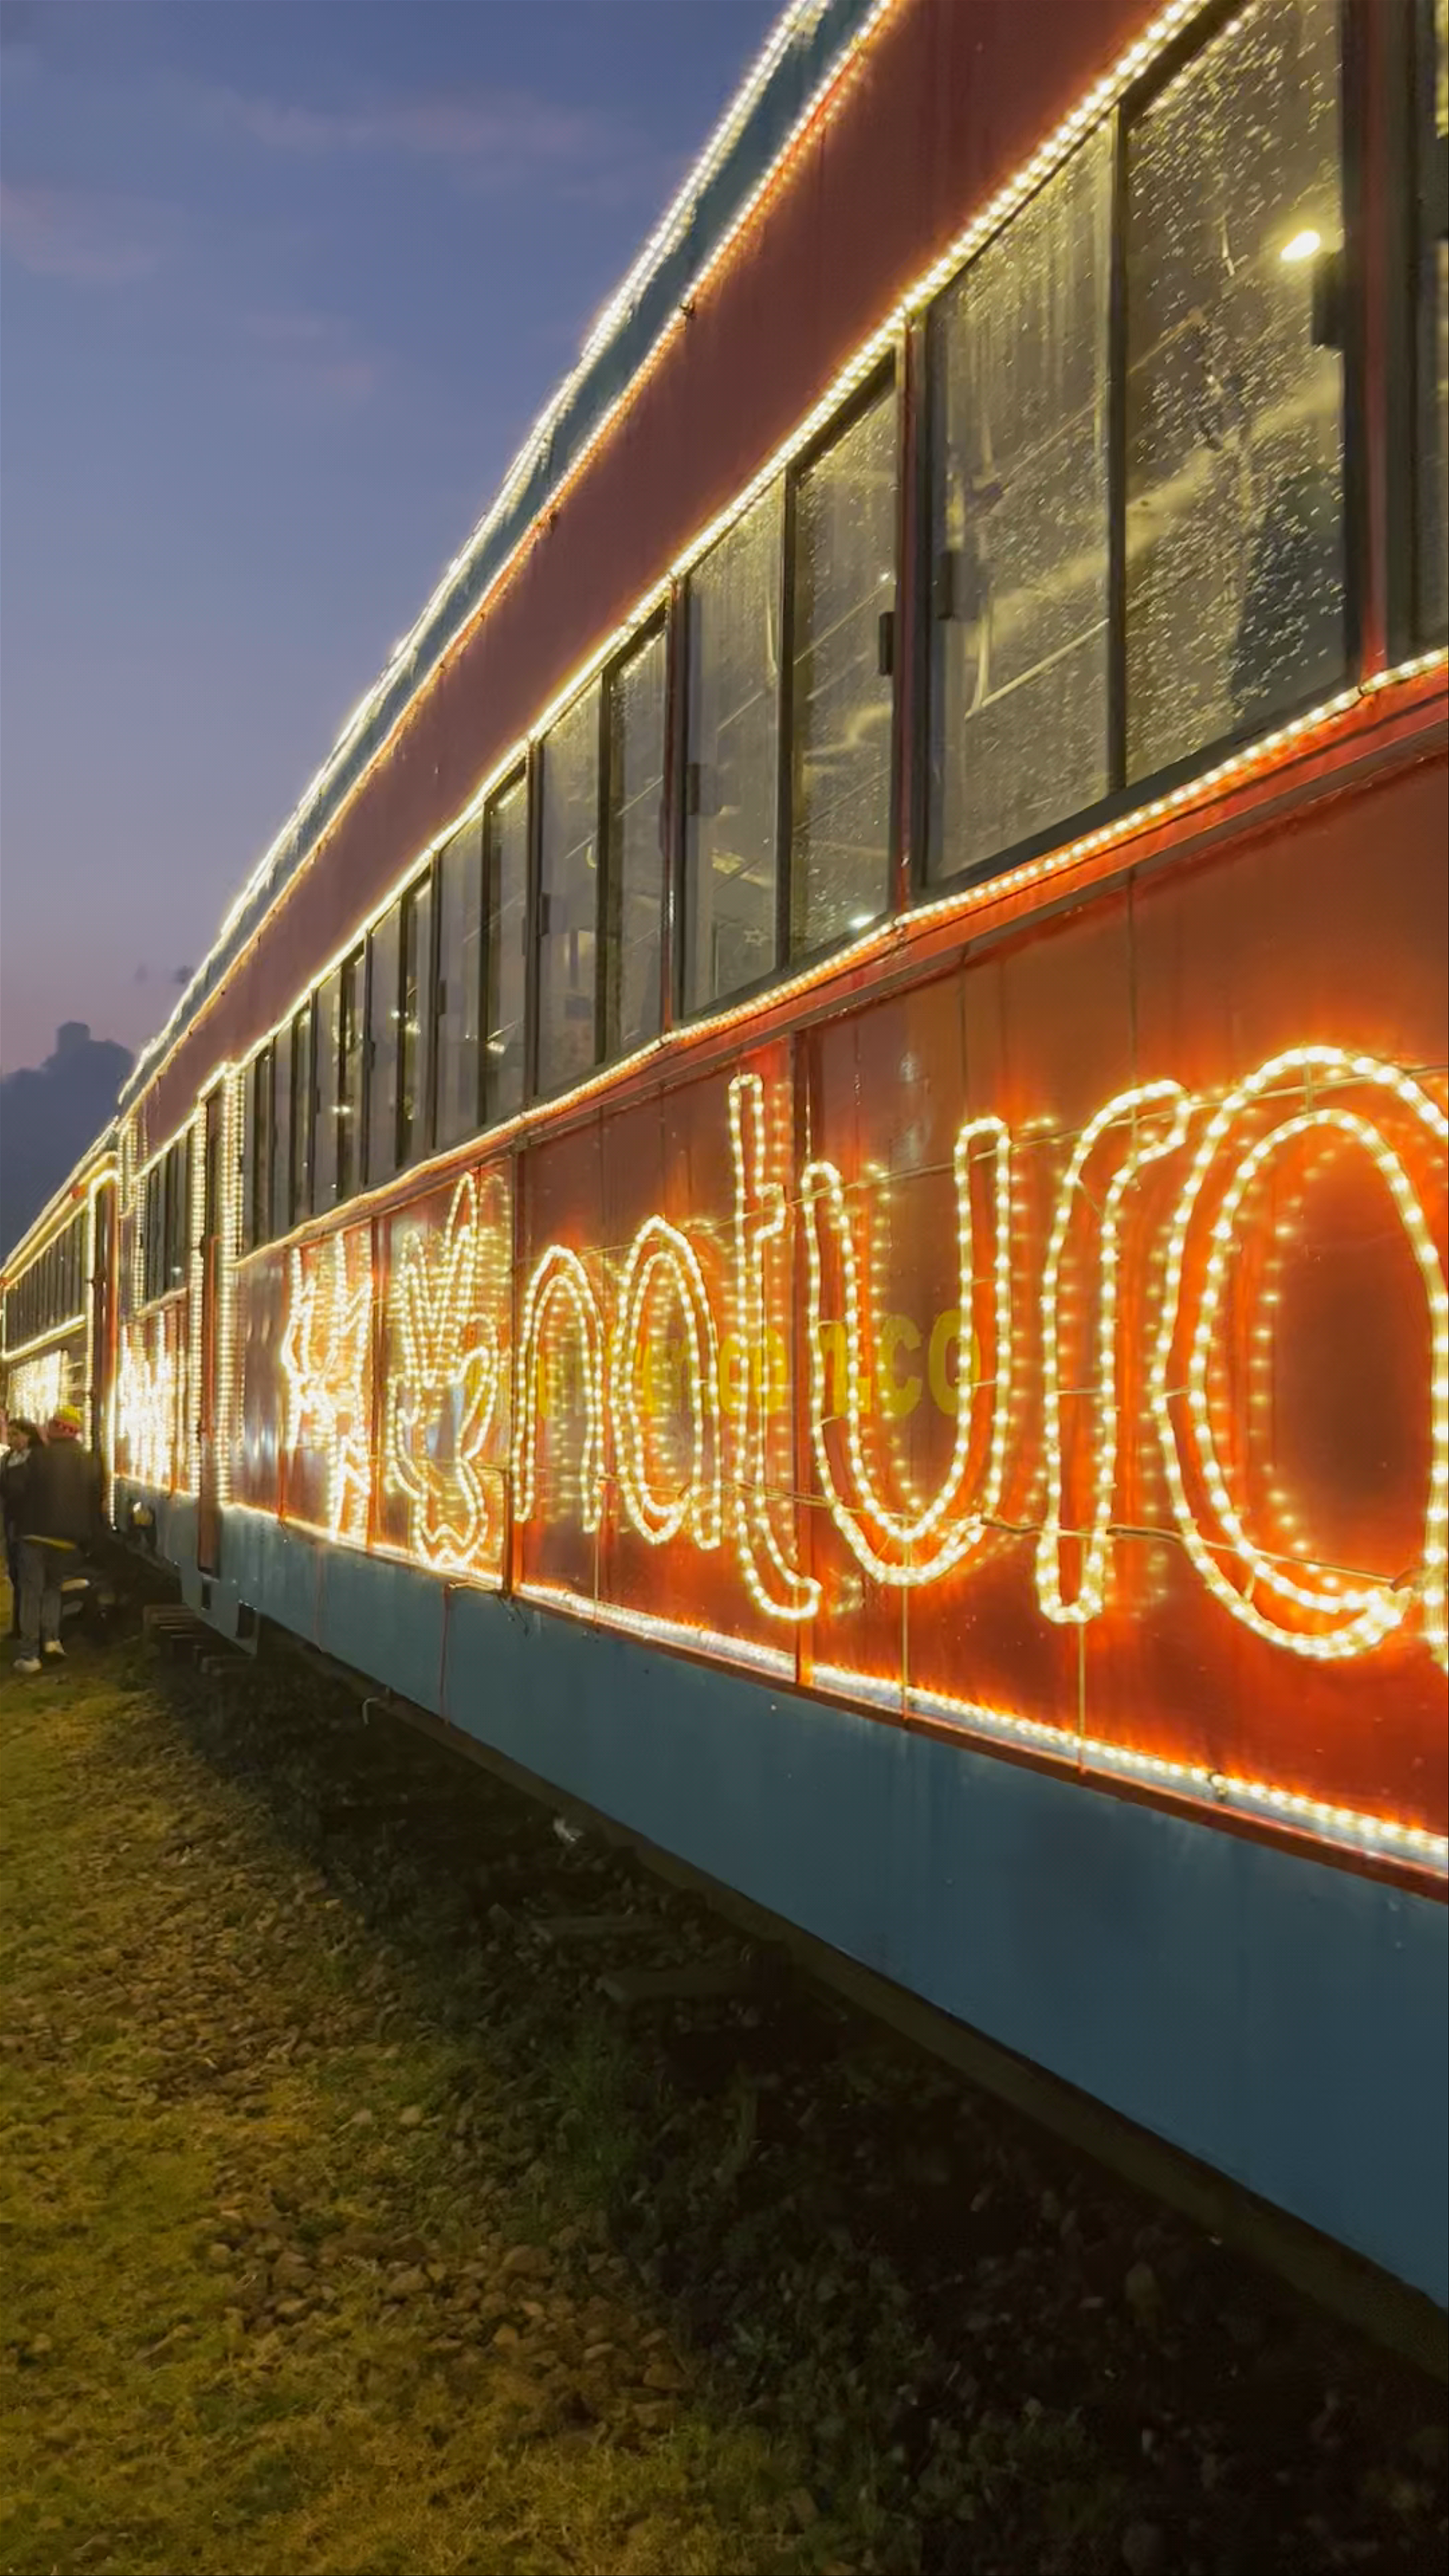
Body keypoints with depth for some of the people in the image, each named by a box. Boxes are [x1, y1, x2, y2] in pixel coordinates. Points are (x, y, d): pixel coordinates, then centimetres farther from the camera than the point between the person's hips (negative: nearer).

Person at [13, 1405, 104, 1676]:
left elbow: (25, 1493, -5)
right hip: (71, 1541, 4)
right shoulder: (91, 1463, 3)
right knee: (53, 1587, 22)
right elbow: (96, 1503, 7)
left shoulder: (39, 1456, -10)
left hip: (38, 1535, -4)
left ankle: (29, 1654, 1)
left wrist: (23, 1526, 11)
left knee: (31, 1593, 4)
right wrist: (89, 1540, 16)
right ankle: (51, 1639, 5)